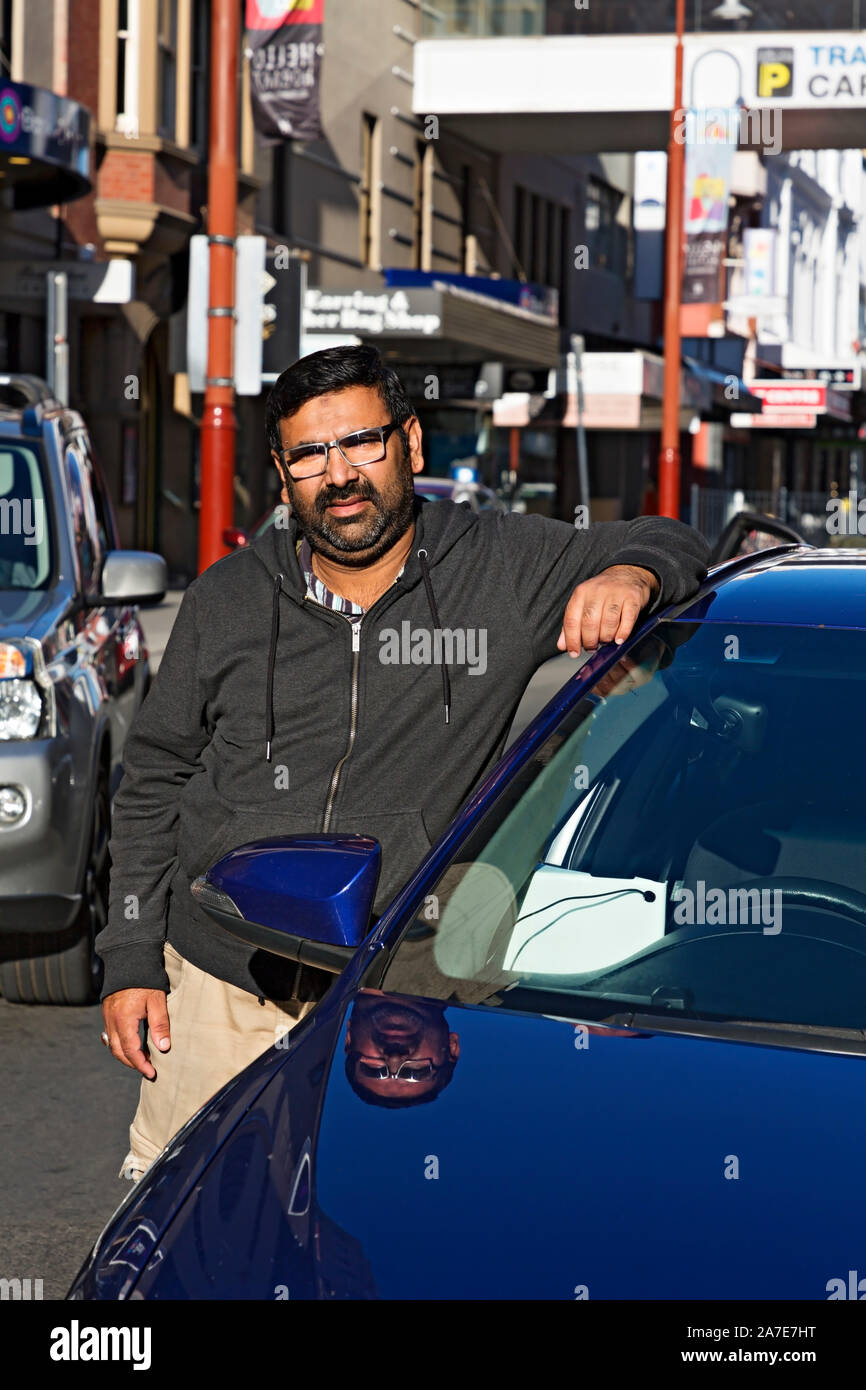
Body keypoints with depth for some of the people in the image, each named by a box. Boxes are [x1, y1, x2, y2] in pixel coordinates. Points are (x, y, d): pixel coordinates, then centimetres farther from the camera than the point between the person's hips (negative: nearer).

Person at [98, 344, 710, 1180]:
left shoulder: (502, 571, -2)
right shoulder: (226, 603, 5)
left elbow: (670, 544, 9)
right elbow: (152, 783, 12)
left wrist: (631, 575, -16)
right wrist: (130, 961, 7)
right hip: (216, 986, 2)